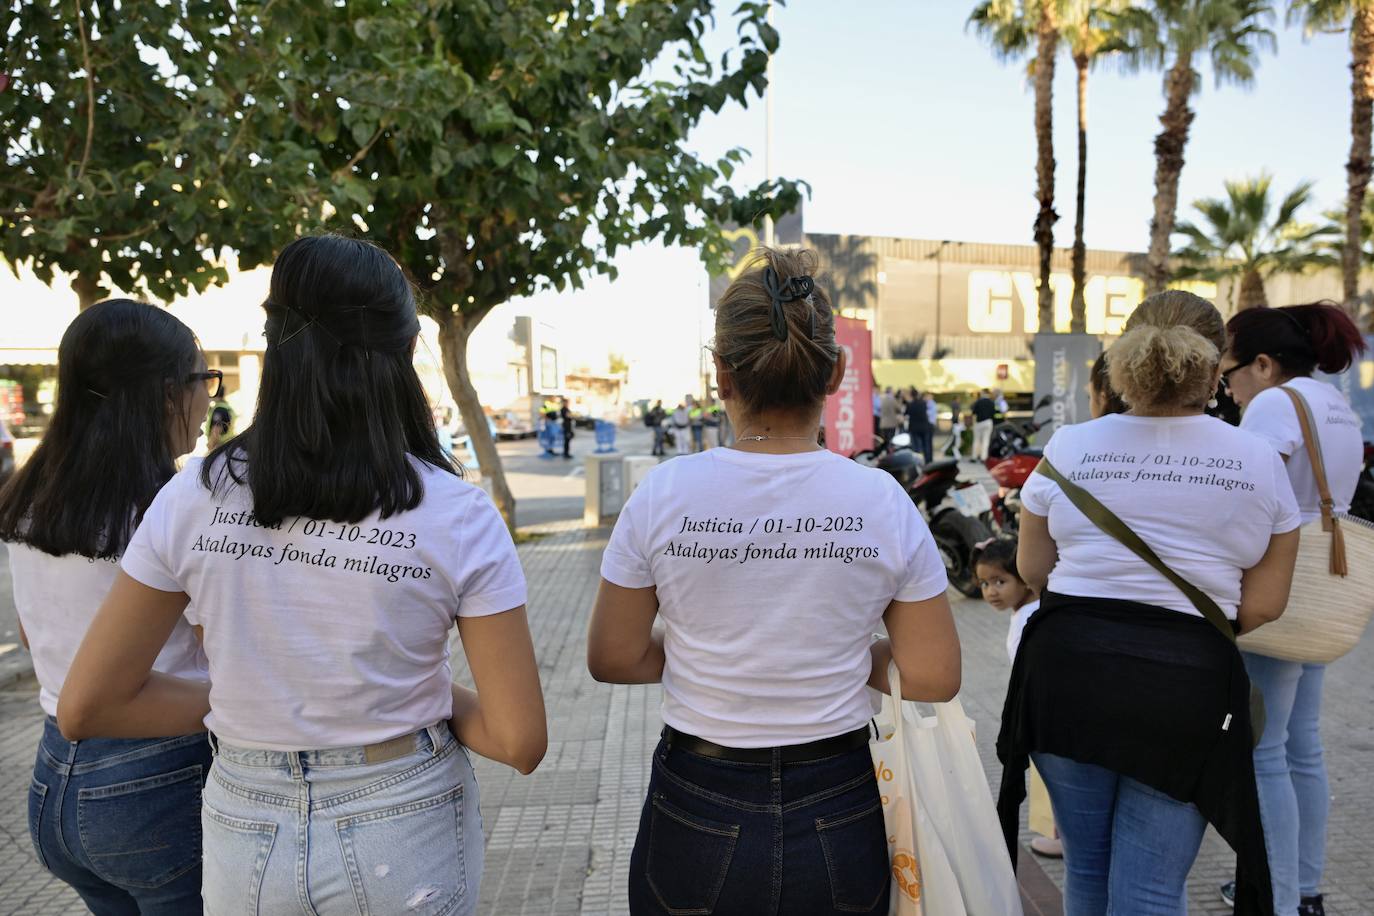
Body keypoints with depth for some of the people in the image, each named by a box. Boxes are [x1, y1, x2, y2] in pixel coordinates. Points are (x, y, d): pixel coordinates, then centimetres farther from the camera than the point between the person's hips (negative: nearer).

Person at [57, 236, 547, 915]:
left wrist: (245, 698, 5)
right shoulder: (459, 518, -18)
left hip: (245, 836, 2)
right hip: (404, 831, -1)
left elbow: (85, 709, -2)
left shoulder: (194, 498, -10)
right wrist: (427, 696, 1)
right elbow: (520, 742, -16)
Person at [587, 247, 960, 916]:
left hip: (695, 821, 0)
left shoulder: (663, 495, -14)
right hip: (838, 821, 1)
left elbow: (613, 659, -4)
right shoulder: (883, 502, -13)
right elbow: (933, 679, -6)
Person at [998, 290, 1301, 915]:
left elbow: (1031, 568, 9)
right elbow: (1264, 604, 4)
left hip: (1069, 669, 2)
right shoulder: (1260, 462, 0)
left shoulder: (1069, 447, 0)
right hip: (1188, 683, -1)